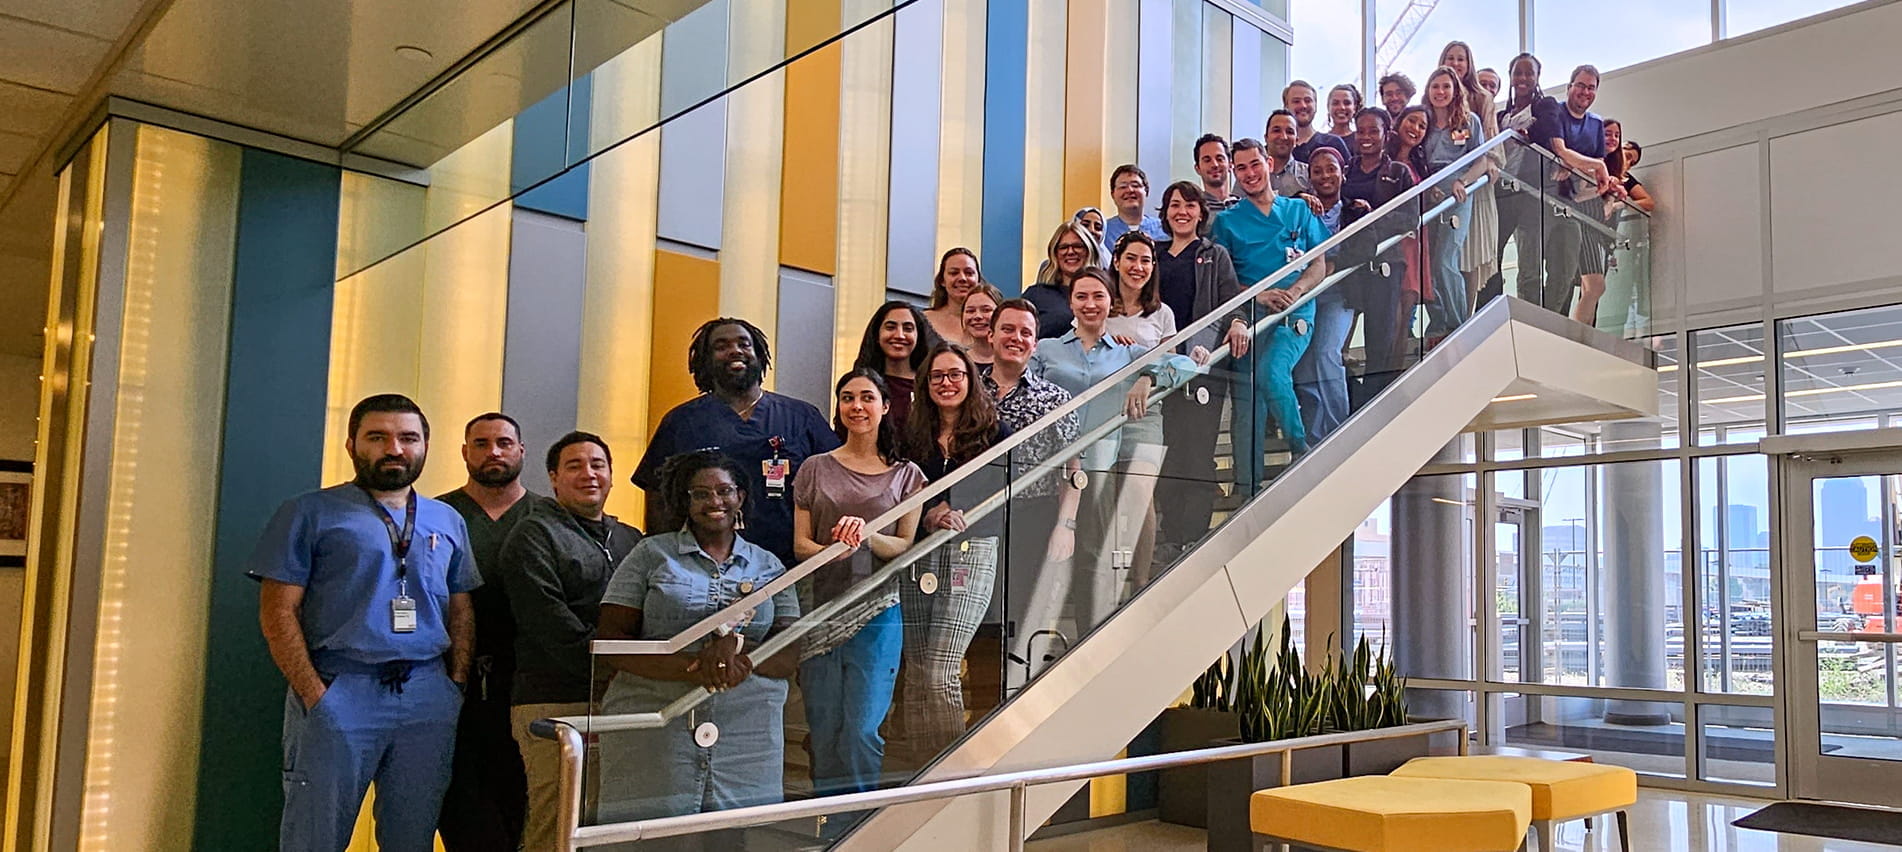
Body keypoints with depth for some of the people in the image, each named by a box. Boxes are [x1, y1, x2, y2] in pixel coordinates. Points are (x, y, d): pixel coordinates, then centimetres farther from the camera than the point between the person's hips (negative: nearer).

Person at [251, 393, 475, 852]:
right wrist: (313, 693, -12)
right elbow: (278, 612, -4)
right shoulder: (311, 513, 2)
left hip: (429, 696, 4)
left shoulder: (448, 521, 15)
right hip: (339, 691, -4)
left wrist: (457, 684, 4)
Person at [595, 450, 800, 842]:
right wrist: (694, 667, -15)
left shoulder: (769, 566, 14)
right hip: (654, 733, -2)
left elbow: (789, 656, 6)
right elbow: (611, 643, -2)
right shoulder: (652, 554, 8)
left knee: (737, 839, 0)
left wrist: (738, 649, -15)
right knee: (654, 840, -5)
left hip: (749, 741, 2)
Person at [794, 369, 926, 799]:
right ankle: (828, 825, 17)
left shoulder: (906, 474, 8)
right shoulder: (816, 469, 10)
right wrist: (831, 550, -16)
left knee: (862, 731, -7)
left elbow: (907, 546, 3)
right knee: (824, 734, 4)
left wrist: (867, 534, -17)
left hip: (877, 614, -1)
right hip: (819, 611, 1)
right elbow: (800, 544, 6)